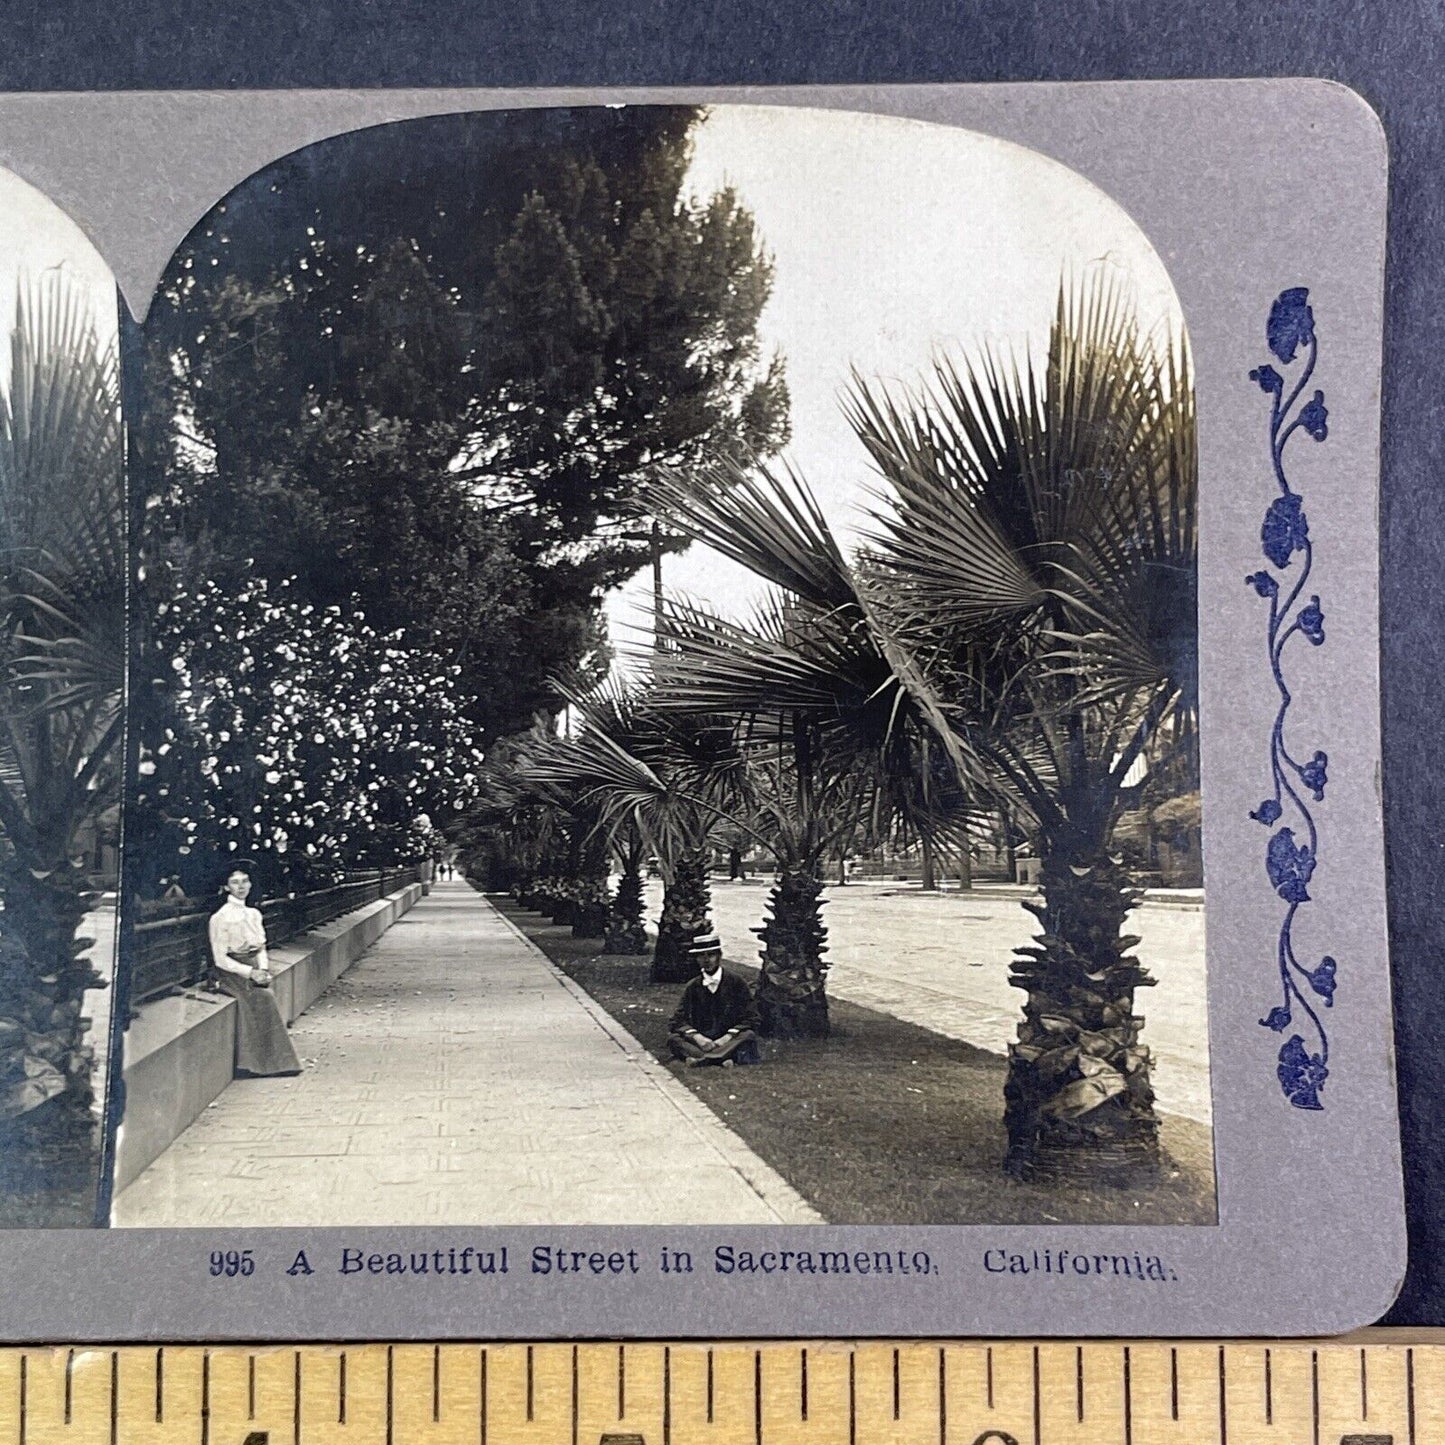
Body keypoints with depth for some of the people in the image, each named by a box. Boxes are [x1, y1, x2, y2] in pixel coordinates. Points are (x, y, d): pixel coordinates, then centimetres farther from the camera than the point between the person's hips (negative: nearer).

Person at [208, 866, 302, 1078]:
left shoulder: (254, 914, 14)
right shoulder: (220, 917, -5)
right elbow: (220, 959, -9)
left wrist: (263, 970, -5)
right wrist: (250, 972, -17)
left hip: (254, 967, 5)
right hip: (231, 972, -5)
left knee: (265, 995, -24)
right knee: (261, 996, -28)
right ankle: (259, 1063, -21)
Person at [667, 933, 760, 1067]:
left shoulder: (736, 983, 2)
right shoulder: (693, 987, 8)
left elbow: (750, 1019, -4)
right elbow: (678, 1021, 1)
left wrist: (726, 1038, -18)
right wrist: (697, 1037, -19)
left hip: (730, 1039, -2)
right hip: (702, 1040, 2)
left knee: (748, 1036, -31)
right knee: (673, 1038, -23)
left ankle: (700, 1058, -43)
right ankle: (721, 1058, -43)